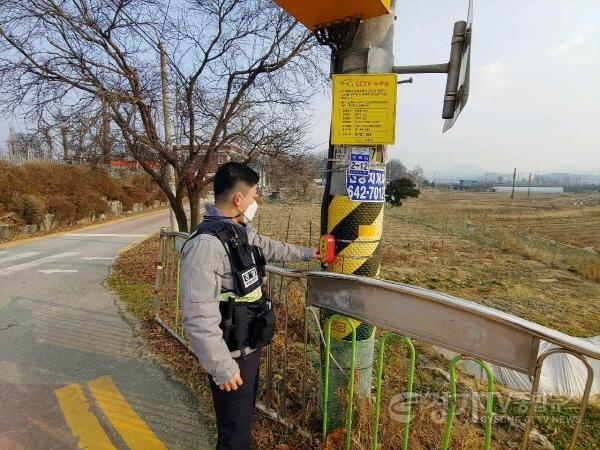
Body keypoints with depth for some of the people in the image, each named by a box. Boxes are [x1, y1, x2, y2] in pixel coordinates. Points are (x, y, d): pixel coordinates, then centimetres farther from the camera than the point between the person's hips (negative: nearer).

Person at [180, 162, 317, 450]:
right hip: (231, 356, -8)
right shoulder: (206, 244, -27)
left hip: (250, 347, 9)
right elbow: (198, 316, -28)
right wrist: (221, 367, -22)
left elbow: (270, 247, 23)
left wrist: (306, 253, 34)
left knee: (244, 417, 26)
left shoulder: (242, 230, 3)